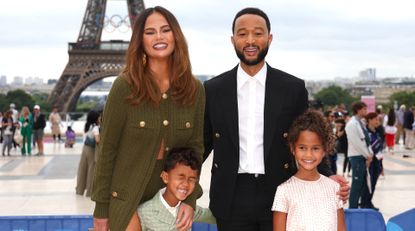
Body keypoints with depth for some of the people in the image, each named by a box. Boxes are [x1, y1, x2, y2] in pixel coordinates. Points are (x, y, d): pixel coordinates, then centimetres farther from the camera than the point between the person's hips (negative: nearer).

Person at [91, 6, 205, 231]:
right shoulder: (125, 86, -12)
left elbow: (196, 147, 4)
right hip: (127, 197, -3)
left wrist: (190, 200, -5)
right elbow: (107, 149, -8)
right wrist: (101, 208, -7)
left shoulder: (195, 89, -3)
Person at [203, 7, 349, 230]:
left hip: (279, 196, 0)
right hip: (232, 201, 1)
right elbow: (203, 143, 10)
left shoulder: (294, 88, 2)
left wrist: (327, 177, -9)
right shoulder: (213, 89, 4)